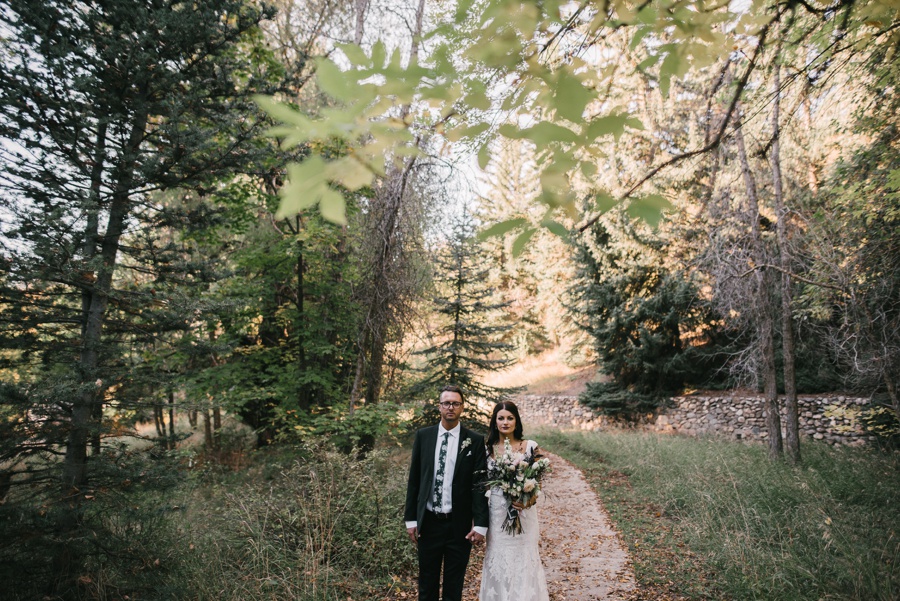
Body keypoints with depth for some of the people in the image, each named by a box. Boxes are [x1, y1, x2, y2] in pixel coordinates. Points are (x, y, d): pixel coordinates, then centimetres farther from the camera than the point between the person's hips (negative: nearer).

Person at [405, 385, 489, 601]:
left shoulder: (475, 440, -5)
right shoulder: (423, 436, 1)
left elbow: (480, 483, -5)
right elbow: (414, 479, 4)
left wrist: (480, 524, -8)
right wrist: (411, 518, 3)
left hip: (459, 524, -1)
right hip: (428, 522, 2)